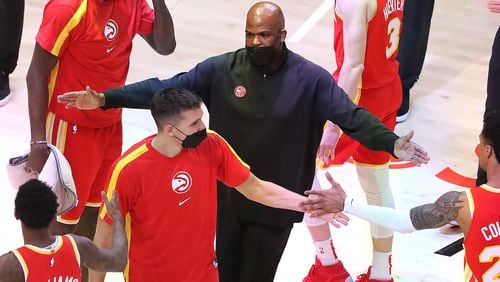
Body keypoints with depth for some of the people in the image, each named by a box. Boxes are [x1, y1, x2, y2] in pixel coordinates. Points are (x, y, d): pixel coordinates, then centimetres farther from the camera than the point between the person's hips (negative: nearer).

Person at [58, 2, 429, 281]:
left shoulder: (311, 78, -10)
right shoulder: (221, 69, -7)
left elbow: (351, 116, -14)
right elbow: (166, 88, -8)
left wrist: (391, 143, -31)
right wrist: (106, 98, -16)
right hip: (225, 196, 2)